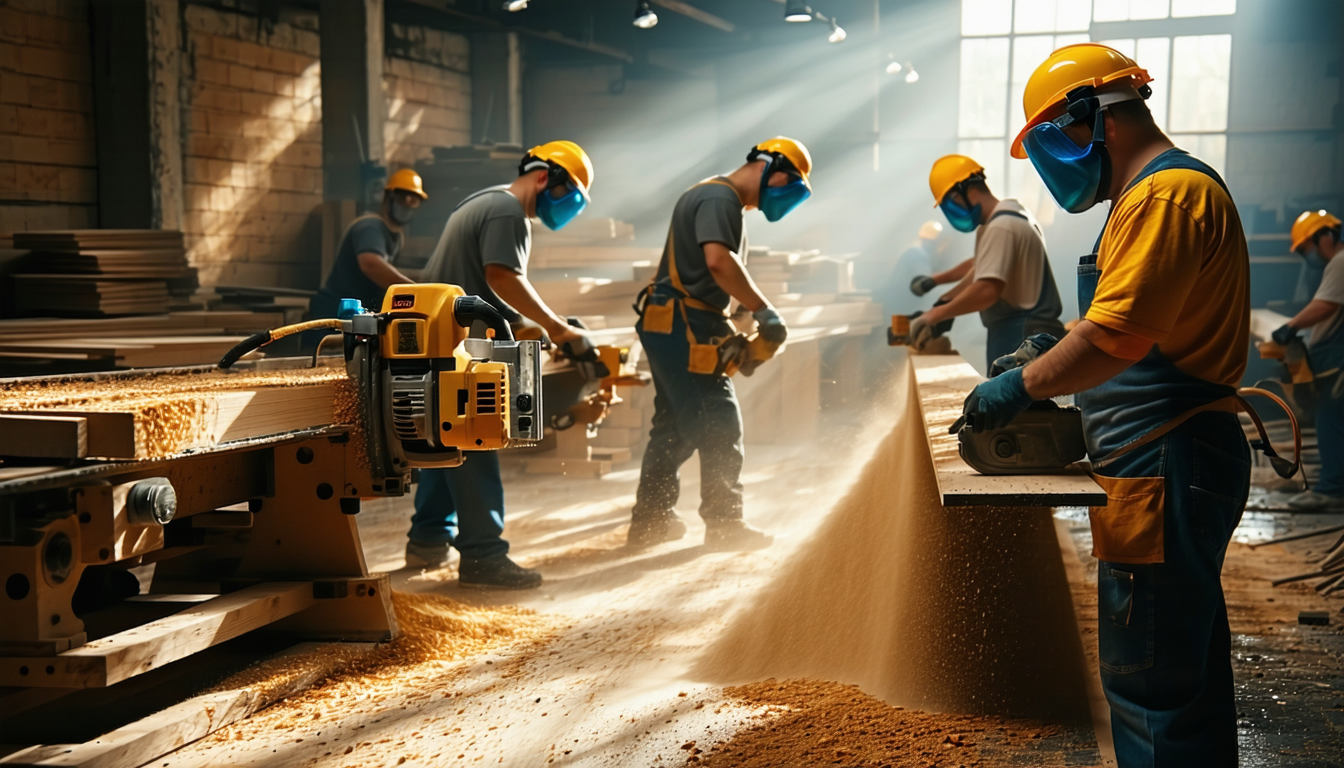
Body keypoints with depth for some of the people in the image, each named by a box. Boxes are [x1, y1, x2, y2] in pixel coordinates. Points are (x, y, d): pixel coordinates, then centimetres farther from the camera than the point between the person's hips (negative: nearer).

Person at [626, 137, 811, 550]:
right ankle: (724, 524, -1)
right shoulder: (719, 198, -13)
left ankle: (650, 520, 22)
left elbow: (721, 277, 20)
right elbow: (718, 261, -28)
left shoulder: (730, 205, 21)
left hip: (675, 329, 11)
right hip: (681, 325, -11)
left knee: (675, 425, 15)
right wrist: (764, 311, -23)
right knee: (718, 425, -7)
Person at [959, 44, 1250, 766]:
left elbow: (1114, 337, -24)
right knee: (1189, 663, 18)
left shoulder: (1168, 193, -15)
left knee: (1149, 685, -7)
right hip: (1169, 463, 11)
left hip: (1165, 469, -11)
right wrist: (1053, 366, 12)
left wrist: (1021, 386, -11)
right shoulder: (1155, 193, 20)